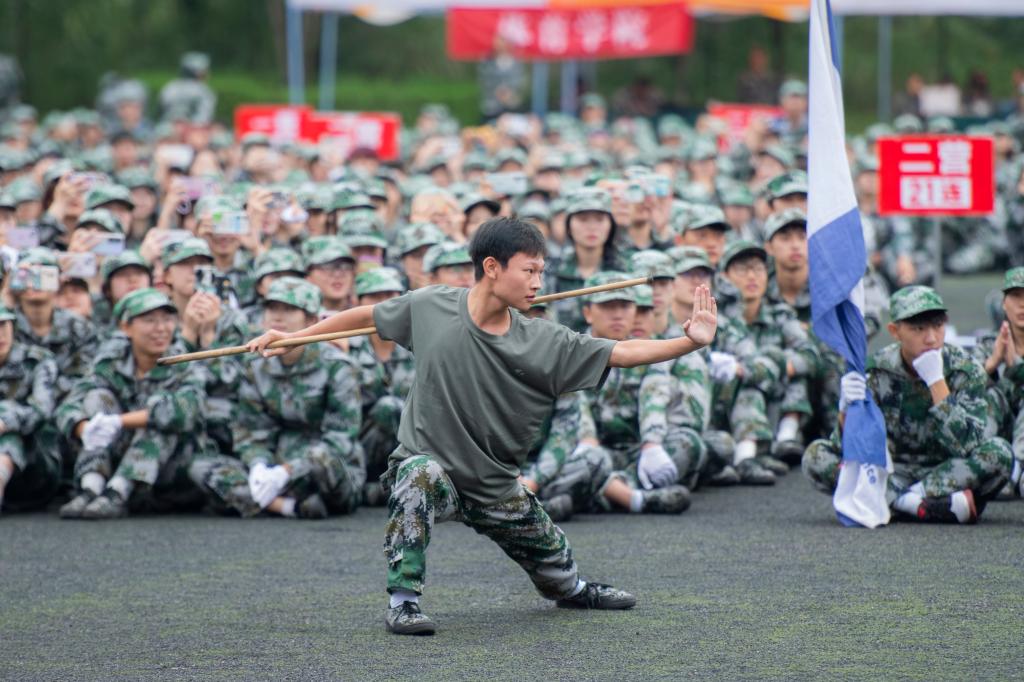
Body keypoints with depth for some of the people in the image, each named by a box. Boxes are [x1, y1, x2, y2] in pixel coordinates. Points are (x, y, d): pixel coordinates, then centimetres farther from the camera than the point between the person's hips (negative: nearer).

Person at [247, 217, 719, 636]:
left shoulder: (546, 343, -12)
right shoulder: (430, 307, -13)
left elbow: (623, 353, -17)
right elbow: (368, 316, 4)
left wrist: (691, 341, -29)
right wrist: (293, 336, 7)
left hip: (496, 488, 3)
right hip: (429, 465, -3)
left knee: (559, 577, 13)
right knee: (421, 474, -39)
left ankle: (574, 591, 53)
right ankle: (403, 603, -28)